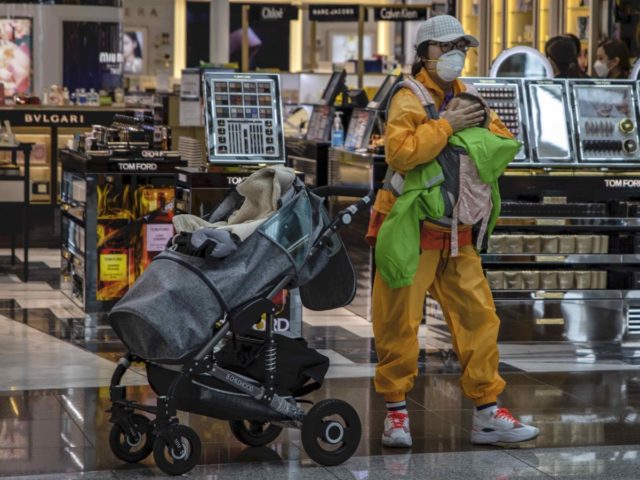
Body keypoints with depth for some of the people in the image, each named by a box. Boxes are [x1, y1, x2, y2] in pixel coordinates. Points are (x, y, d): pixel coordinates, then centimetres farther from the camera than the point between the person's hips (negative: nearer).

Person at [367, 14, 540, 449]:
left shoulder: (466, 99, 13)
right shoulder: (410, 99, -10)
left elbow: (505, 142, 16)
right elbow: (400, 152, -27)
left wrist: (484, 125, -3)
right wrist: (447, 125, -24)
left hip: (456, 233, 7)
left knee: (479, 316, 3)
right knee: (399, 322, -3)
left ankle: (487, 413, 9)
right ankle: (397, 412, 10)